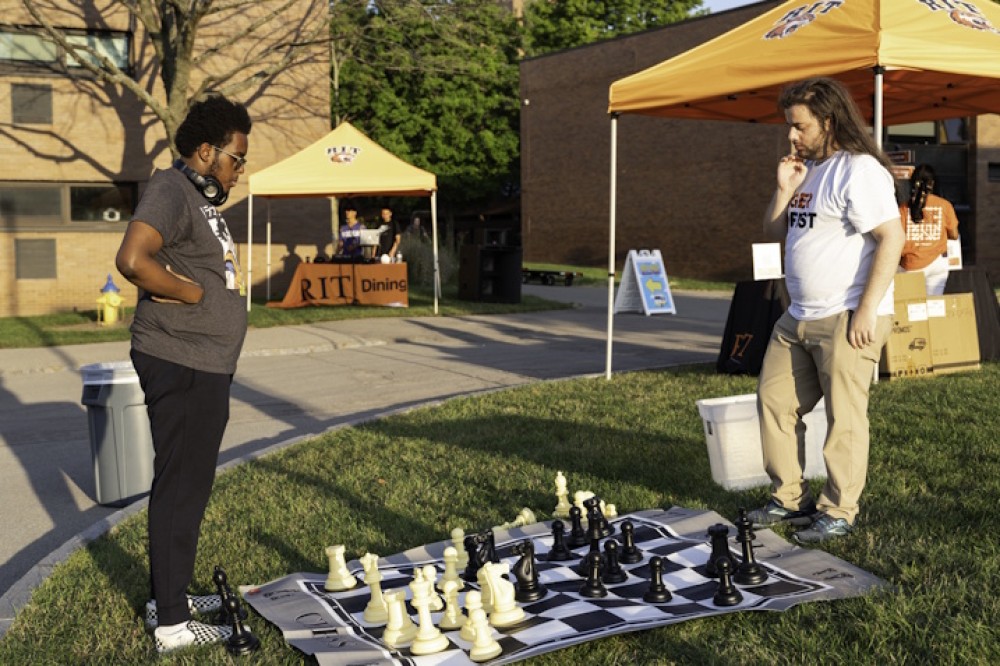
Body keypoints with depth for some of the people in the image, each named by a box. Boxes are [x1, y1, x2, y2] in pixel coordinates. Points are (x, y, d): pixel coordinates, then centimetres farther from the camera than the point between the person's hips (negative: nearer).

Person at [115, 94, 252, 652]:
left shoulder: (202, 197, 18)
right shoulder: (171, 190, -14)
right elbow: (133, 259, -29)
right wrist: (193, 292, -17)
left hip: (205, 366, 10)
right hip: (181, 366, -10)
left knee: (190, 483, 18)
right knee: (181, 487, -4)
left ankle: (172, 594, 31)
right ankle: (171, 623, 5)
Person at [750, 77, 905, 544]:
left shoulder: (858, 170, -13)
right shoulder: (808, 169, 16)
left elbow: (891, 237, -19)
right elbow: (774, 228, 20)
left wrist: (867, 310, -21)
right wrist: (785, 190, 2)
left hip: (847, 318, -9)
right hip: (799, 318, 10)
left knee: (844, 416, -2)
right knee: (774, 400, 11)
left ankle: (839, 512, 9)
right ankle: (789, 498, 22)